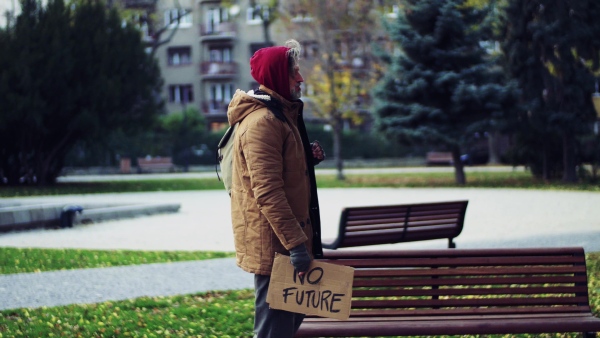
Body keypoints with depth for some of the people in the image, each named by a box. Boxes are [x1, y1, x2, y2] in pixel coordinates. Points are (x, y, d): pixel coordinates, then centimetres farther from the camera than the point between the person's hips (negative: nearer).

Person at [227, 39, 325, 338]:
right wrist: (296, 243, -26)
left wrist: (307, 158, 8)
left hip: (286, 240, 10)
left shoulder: (281, 115, 17)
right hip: (272, 243, -10)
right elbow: (267, 192, -24)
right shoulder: (261, 122, -18)